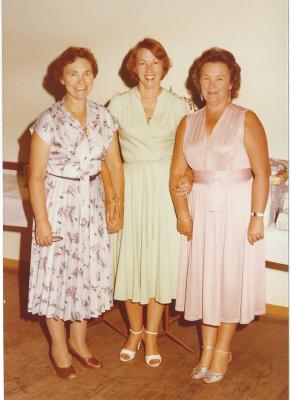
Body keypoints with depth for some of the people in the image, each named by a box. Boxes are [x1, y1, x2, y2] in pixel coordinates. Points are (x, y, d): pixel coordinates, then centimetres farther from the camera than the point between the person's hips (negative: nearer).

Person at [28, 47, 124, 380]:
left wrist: (118, 205, 4)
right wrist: (41, 220, -14)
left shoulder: (103, 117, 1)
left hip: (92, 204, 5)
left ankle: (78, 341, 34)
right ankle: (59, 347, 27)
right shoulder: (49, 120, -12)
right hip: (57, 203, -4)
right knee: (56, 274, 6)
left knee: (88, 273, 12)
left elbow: (115, 166, 7)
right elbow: (36, 175, -12)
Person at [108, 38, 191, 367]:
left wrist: (189, 178, -9)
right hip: (131, 188, 0)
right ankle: (135, 330, 26)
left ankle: (152, 335, 21)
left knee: (160, 259, 4)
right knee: (130, 259, 5)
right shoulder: (119, 103, 2)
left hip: (166, 188, 0)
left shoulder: (177, 106, 3)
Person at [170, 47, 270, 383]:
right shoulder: (189, 123, 6)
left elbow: (261, 172, -11)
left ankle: (223, 350, 22)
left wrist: (257, 217, -16)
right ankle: (207, 347, 24)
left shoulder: (246, 120, -6)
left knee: (231, 276, 6)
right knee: (204, 276, 9)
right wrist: (182, 212, -8)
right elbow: (177, 172, 3)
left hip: (235, 209, -4)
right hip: (200, 208, 4)